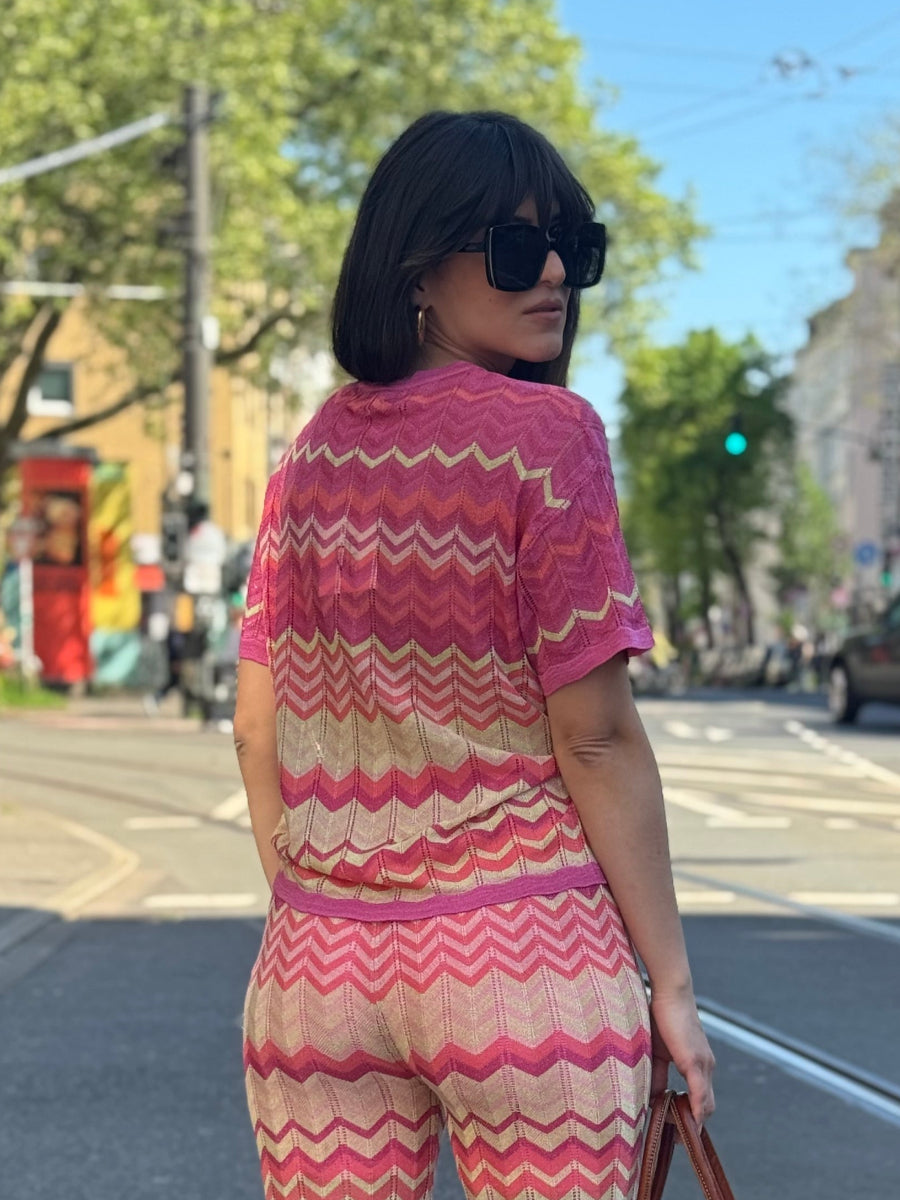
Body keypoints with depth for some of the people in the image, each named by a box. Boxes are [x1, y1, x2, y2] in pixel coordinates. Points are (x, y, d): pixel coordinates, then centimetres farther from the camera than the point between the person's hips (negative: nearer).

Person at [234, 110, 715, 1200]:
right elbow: (596, 736, -11)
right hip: (522, 962, -5)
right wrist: (672, 981, -5)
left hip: (316, 965, 5)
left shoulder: (310, 454, 6)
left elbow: (257, 729, 9)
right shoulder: (544, 434, -9)